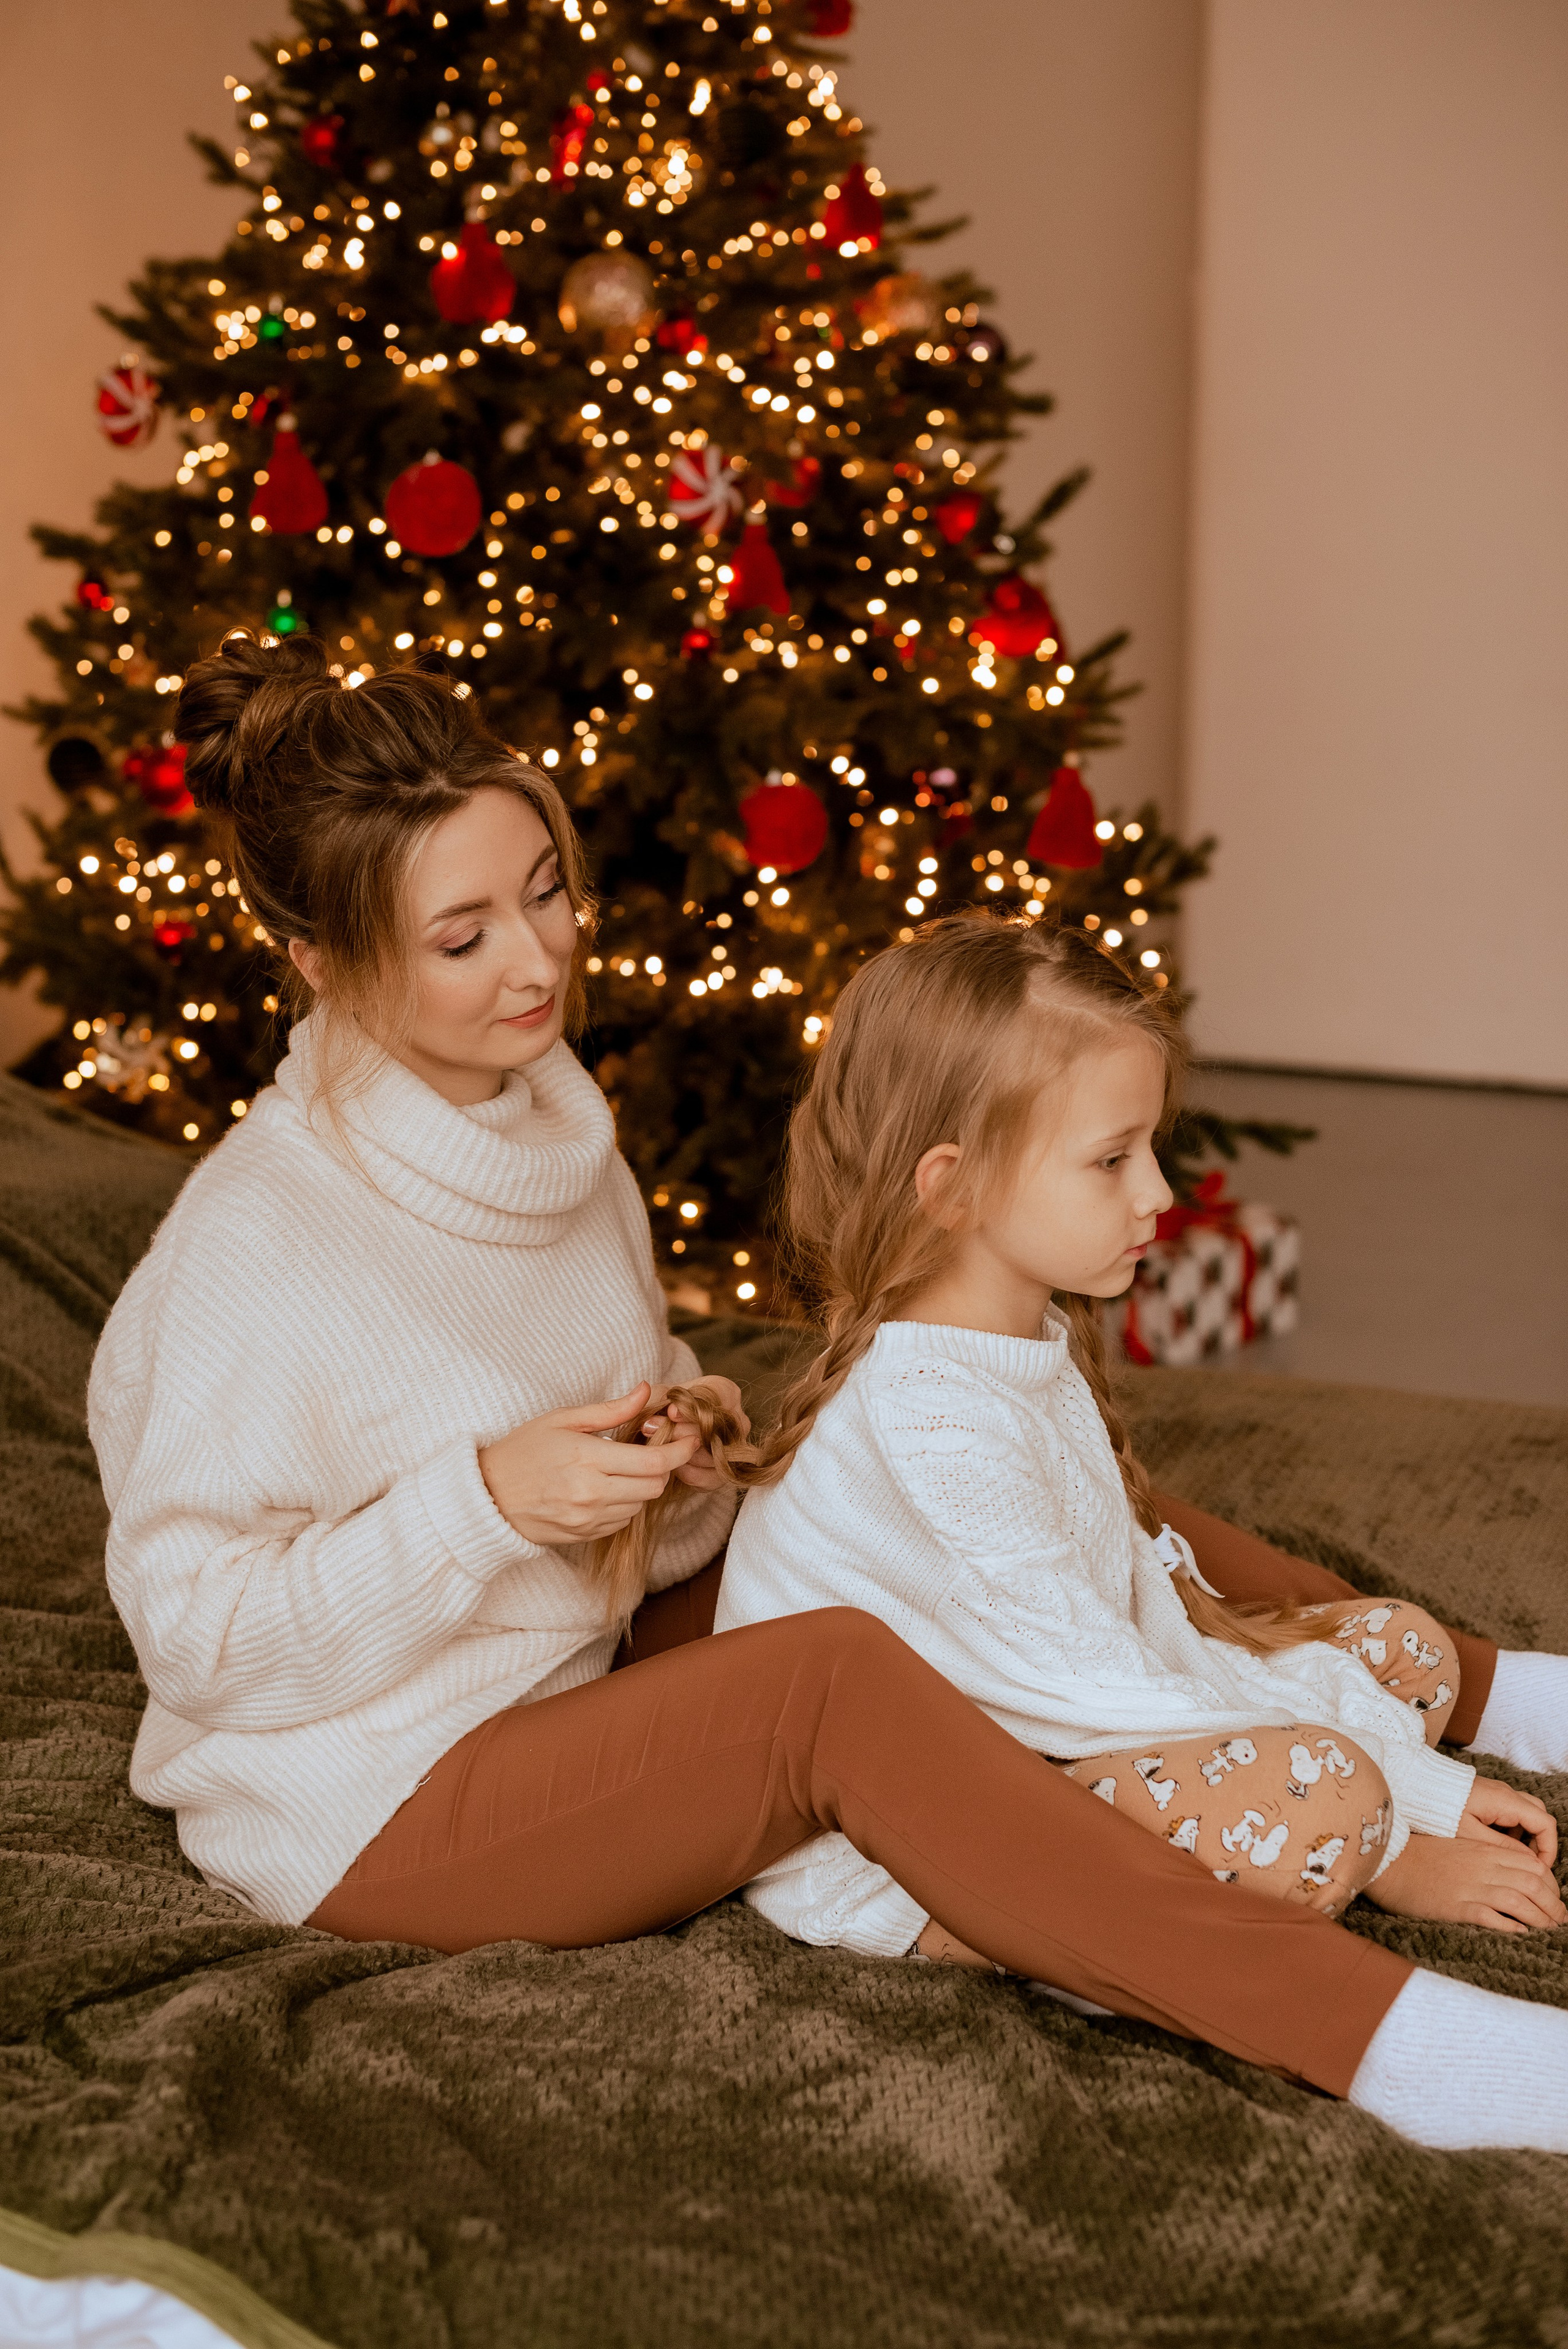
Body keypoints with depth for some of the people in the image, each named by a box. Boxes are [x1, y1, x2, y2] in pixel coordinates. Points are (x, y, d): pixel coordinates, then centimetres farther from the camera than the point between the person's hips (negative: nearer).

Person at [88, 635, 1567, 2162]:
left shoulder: (554, 1123, 3)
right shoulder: (252, 1242, -20)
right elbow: (196, 1631, -18)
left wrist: (680, 1454, -8)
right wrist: (485, 1503, -27)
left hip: (583, 1683, 8)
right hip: (368, 1811, -8)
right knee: (833, 1677, -34)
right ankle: (1382, 2043, -39)